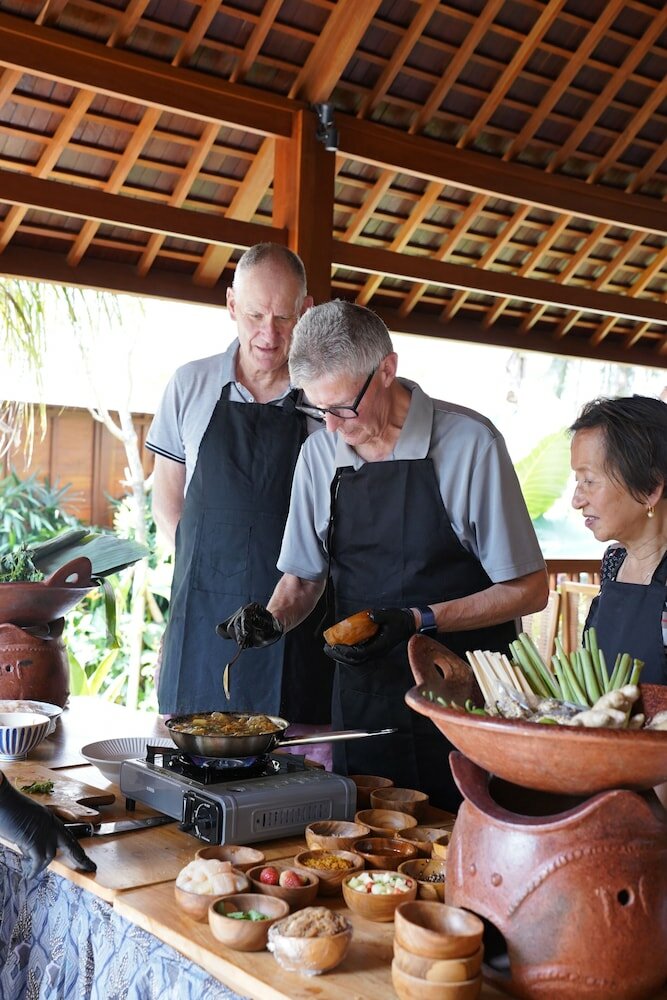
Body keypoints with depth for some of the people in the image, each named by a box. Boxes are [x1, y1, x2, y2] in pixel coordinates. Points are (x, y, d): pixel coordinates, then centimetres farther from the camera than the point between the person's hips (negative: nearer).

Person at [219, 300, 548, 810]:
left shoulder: (469, 443, -14)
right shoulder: (319, 454, 1)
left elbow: (528, 590, -10)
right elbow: (303, 577, 13)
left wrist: (418, 621, -19)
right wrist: (275, 617, -8)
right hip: (364, 704, 4)